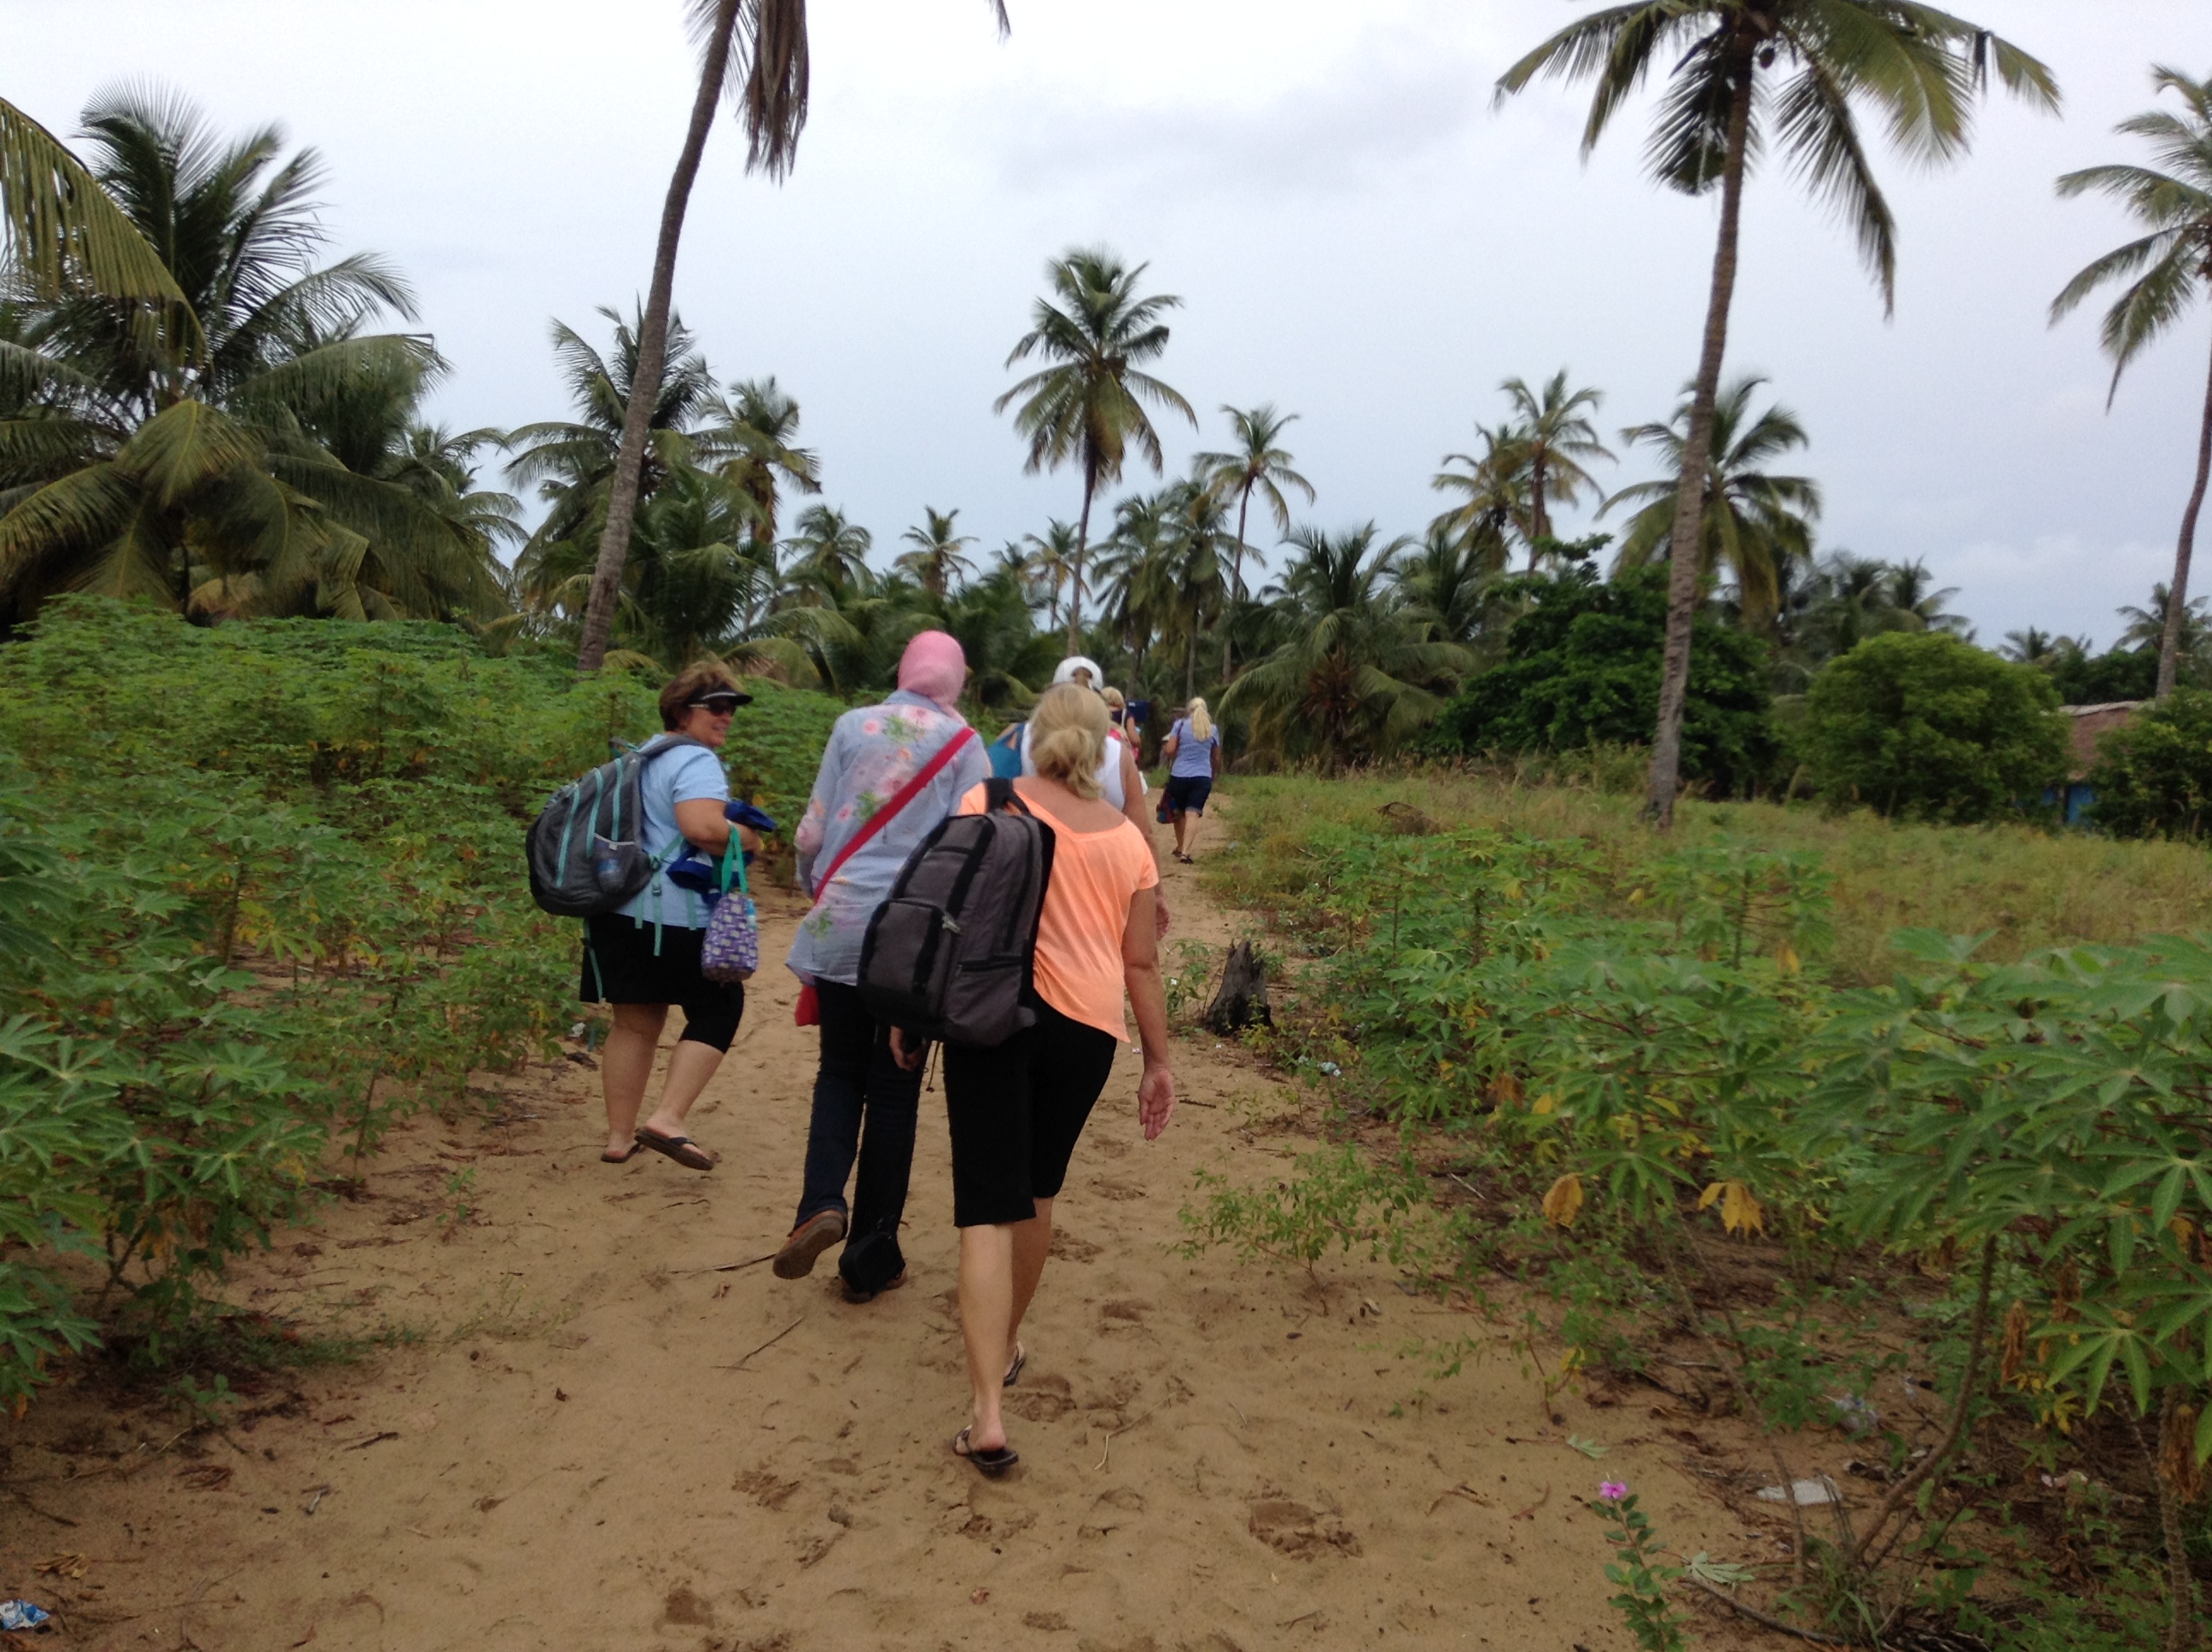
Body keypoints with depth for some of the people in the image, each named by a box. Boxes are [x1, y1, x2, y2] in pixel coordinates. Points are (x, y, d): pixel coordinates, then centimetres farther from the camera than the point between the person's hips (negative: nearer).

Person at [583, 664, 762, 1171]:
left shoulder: (646, 755, 21)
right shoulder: (696, 762, -10)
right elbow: (702, 826, -27)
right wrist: (746, 839, -8)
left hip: (618, 907, 9)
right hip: (674, 914, -9)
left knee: (636, 1022, 14)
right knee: (718, 1009, 4)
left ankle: (620, 1137, 20)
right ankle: (667, 1120, -7)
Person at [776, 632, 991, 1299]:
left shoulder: (854, 726, 3)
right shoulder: (963, 744, -2)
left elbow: (812, 833, 5)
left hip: (840, 926, 2)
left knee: (841, 1070, 19)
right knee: (894, 1091, 9)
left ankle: (822, 1204, -5)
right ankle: (871, 1260, 17)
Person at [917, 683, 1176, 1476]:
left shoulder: (987, 803, 1)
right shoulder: (1127, 839, 9)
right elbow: (1142, 961, 10)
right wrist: (1158, 1061, 17)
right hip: (1088, 1025, 3)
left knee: (989, 1207, -4)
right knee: (1037, 1191, 22)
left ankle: (987, 1416, -13)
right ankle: (1005, 1348, 40)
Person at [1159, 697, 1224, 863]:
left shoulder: (1180, 724, 2)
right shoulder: (1212, 729, 9)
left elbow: (1169, 750, -6)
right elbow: (1216, 758, 17)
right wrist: (1215, 774, 34)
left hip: (1179, 775, 0)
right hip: (1203, 777, 0)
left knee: (1178, 813, 18)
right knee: (1192, 815, -9)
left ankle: (1180, 848, 28)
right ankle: (1185, 852, -23)